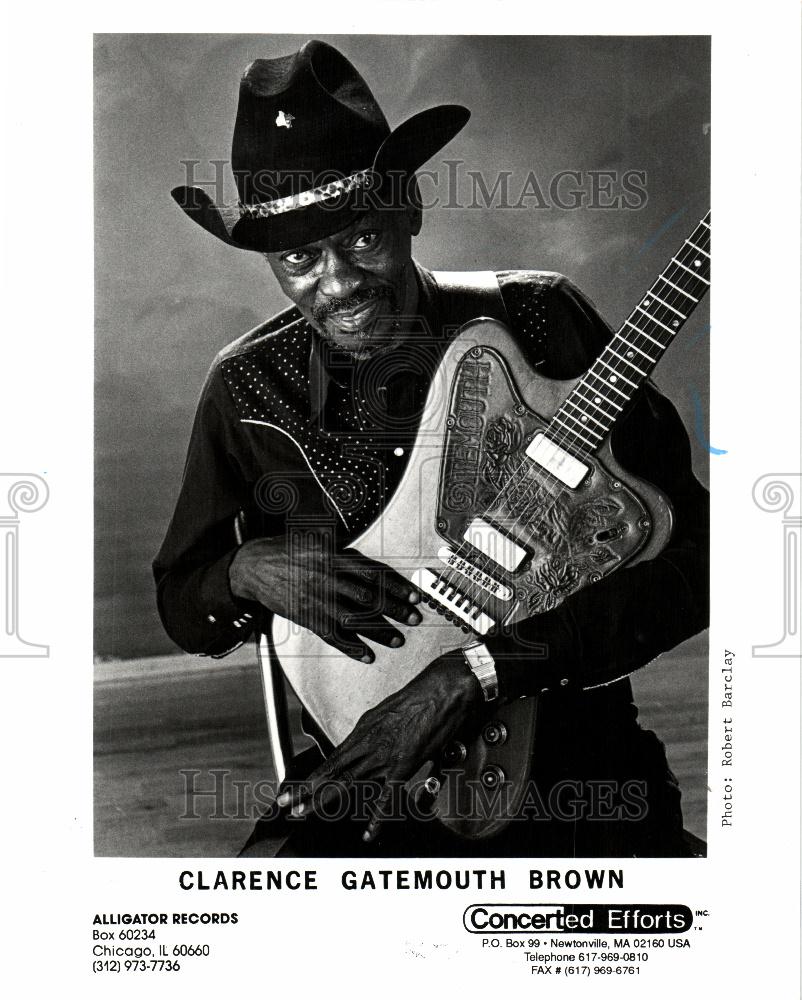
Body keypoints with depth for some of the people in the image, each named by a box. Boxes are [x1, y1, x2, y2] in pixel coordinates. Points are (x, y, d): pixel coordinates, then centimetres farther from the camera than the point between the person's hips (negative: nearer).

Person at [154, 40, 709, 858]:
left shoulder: (541, 322, -8)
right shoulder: (248, 389, -1)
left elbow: (686, 556, -14)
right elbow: (180, 605, 12)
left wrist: (471, 675, -20)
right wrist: (250, 571, -12)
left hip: (574, 763, -1)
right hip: (366, 773, 2)